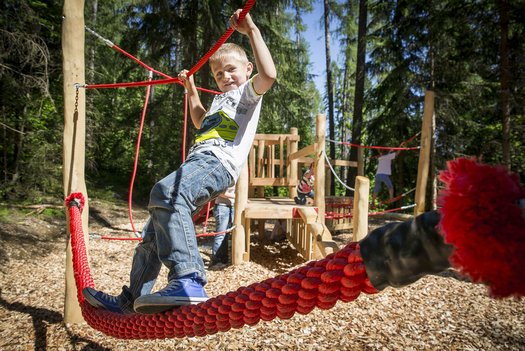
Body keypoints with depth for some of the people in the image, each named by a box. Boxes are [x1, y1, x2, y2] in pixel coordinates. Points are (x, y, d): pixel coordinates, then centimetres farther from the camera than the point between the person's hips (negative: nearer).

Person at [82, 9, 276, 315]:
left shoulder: (249, 91, 10)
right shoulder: (221, 100, 36)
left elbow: (269, 74, -14)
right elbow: (201, 122, 55)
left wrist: (252, 31, -11)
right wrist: (190, 87, 56)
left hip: (220, 163, -10)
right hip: (197, 161, 10)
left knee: (166, 192, -40)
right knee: (155, 229, 10)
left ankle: (188, 280, -48)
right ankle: (132, 299, 22)